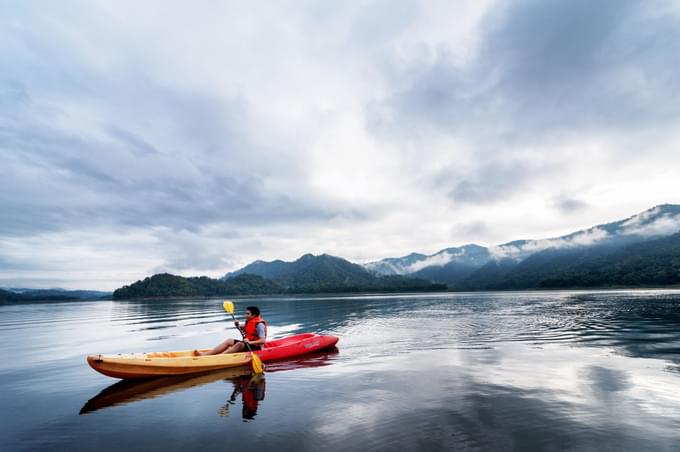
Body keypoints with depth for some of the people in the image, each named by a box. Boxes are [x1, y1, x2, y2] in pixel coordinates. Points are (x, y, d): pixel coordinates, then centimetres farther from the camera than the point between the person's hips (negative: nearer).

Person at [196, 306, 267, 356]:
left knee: (239, 344, -32)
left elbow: (263, 341, -26)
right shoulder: (249, 321, 8)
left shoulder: (259, 324, -20)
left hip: (256, 347, -9)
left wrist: (250, 342, -36)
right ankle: (205, 354, -15)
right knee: (229, 341, -4)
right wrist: (238, 325, 5)